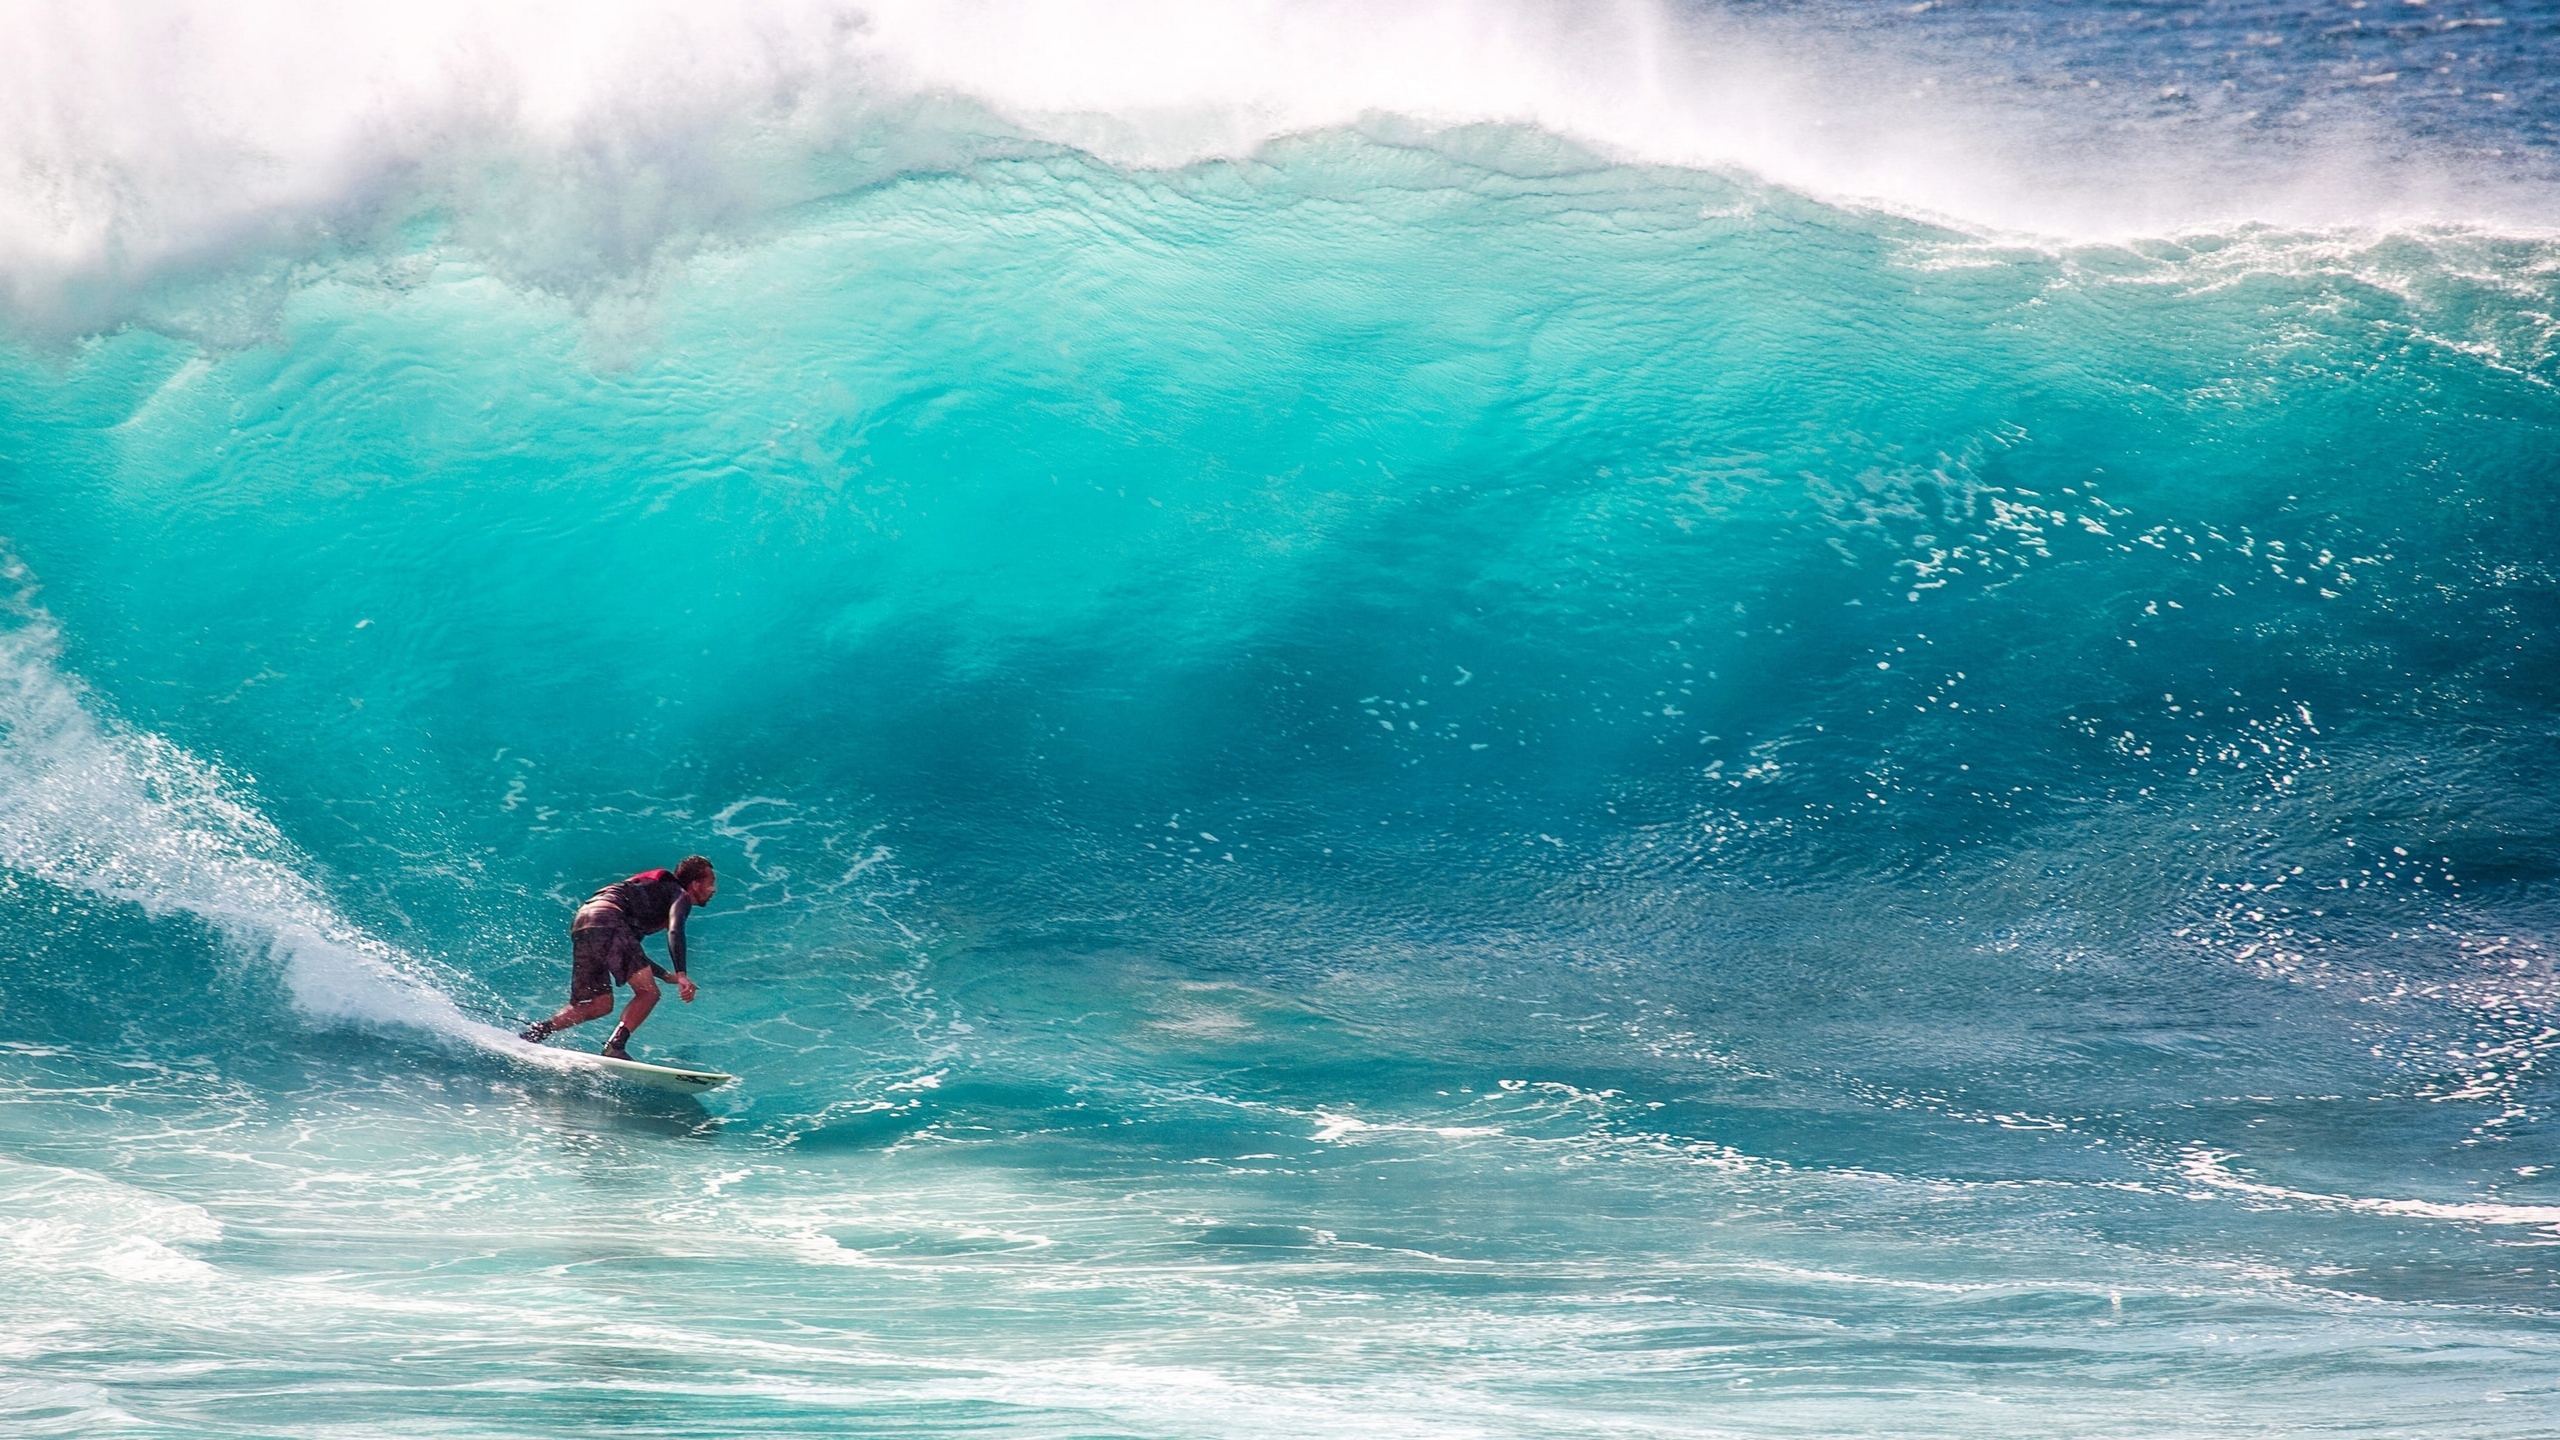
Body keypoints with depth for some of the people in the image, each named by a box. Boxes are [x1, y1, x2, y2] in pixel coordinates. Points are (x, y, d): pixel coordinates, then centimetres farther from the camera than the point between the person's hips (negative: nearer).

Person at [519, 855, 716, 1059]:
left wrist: (668, 976, 38)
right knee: (648, 992, -12)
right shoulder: (680, 895, 9)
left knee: (600, 1004, 11)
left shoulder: (654, 891, 36)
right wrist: (681, 975, -23)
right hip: (607, 920, -9)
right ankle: (615, 1047, -25)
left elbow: (631, 951, 40)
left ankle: (537, 1030, 1)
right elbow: (675, 931, -13)